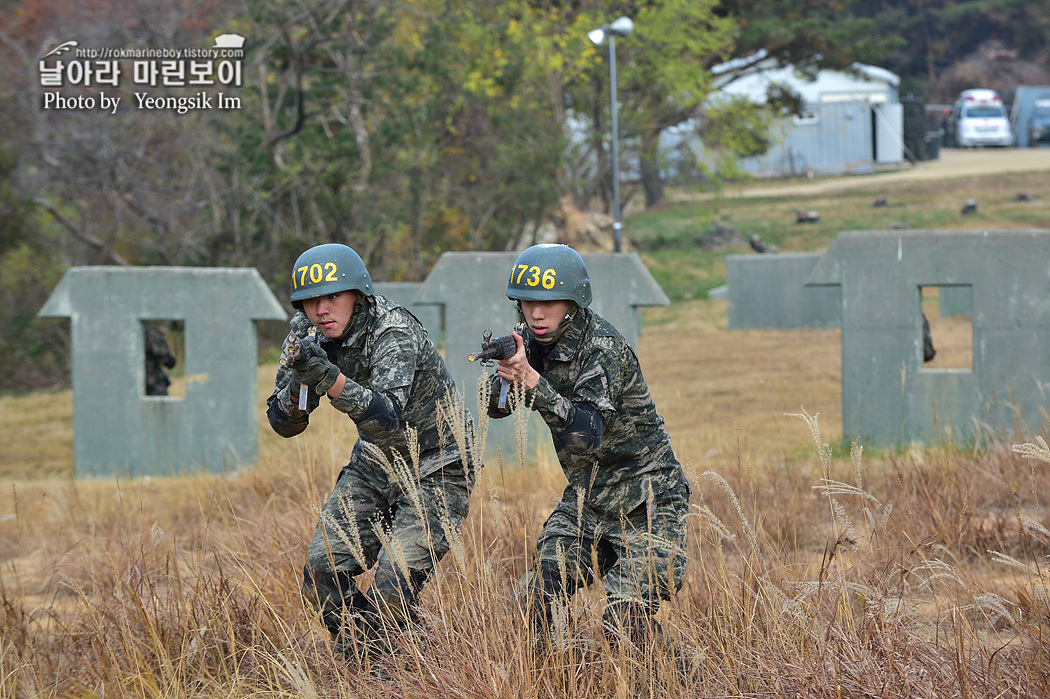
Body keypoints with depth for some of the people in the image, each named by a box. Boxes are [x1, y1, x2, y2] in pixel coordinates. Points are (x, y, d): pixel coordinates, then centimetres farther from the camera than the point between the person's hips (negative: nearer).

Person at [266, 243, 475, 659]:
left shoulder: (394, 332, -28)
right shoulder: (306, 334, -8)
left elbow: (386, 418, -42)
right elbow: (283, 423, -8)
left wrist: (329, 377, -56)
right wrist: (299, 380, -29)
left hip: (435, 468, -7)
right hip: (375, 464, 7)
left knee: (393, 590, -20)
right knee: (323, 577, -2)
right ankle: (358, 664, 17)